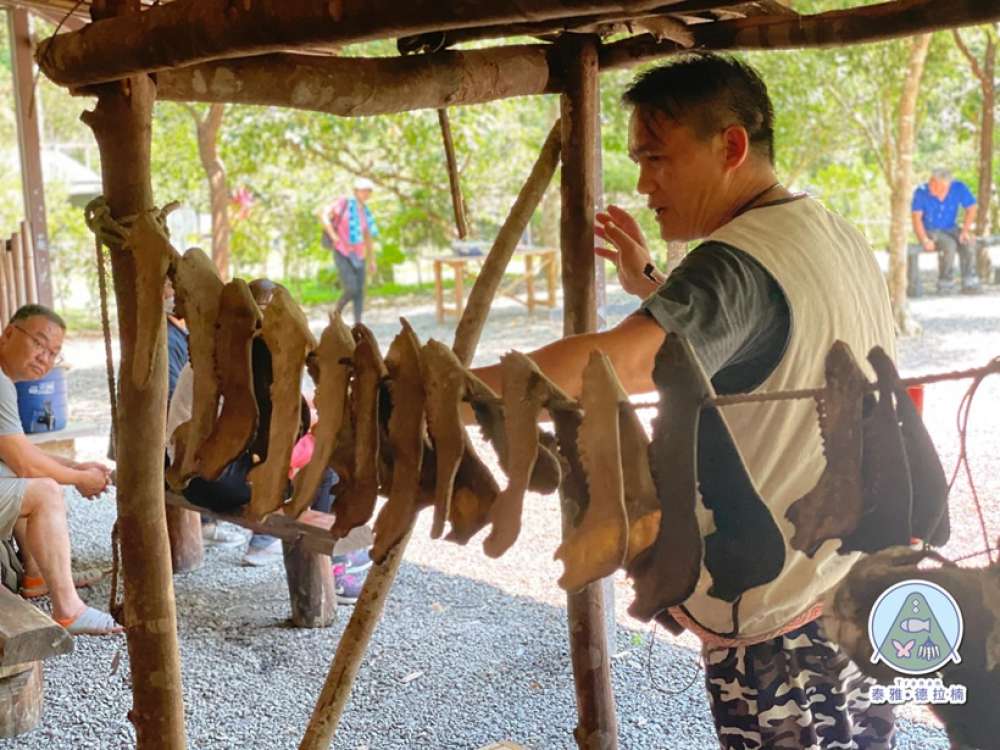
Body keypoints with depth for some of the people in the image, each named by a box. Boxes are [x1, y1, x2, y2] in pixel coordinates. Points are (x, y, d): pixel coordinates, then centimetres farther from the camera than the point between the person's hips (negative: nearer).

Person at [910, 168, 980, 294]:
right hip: (929, 231, -3)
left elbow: (971, 208, -1)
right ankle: (945, 285, -22)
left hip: (950, 229, 3)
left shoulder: (959, 188, -11)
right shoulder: (921, 192, -19)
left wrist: (965, 231, -12)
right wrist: (924, 240, -27)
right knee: (949, 245, -32)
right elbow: (917, 218, -17)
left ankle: (970, 284, -21)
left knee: (968, 242, -26)